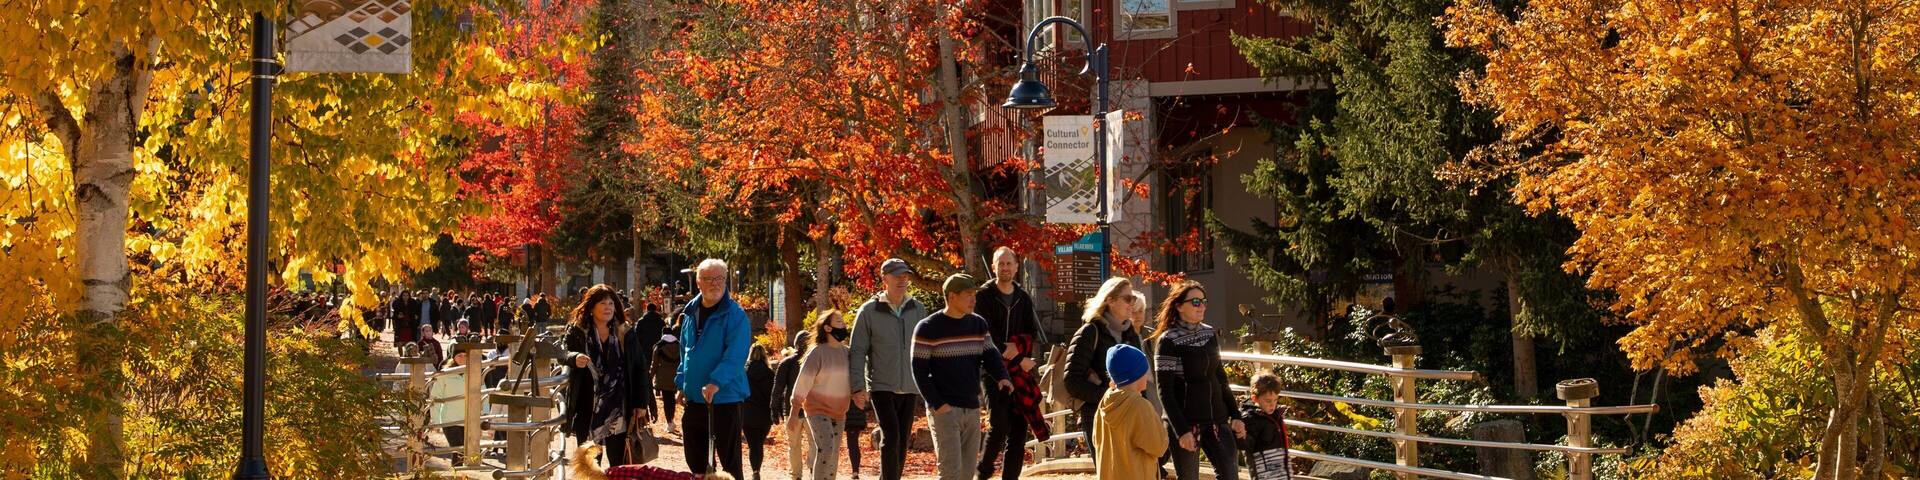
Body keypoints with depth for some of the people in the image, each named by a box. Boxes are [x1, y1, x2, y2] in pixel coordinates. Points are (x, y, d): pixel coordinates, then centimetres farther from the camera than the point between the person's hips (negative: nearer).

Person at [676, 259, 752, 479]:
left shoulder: (735, 314, -11)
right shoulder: (690, 312, 10)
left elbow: (736, 355, -22)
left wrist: (716, 382, -33)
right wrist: (681, 383, 14)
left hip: (725, 397, -7)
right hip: (694, 397, 7)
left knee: (730, 460, -4)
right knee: (695, 461, 14)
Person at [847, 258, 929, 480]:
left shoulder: (918, 310, 7)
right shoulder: (869, 311, -4)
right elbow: (857, 352, -4)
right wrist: (858, 387, -12)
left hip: (910, 388, 4)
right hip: (882, 386, -4)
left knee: (901, 443, 8)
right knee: (891, 437, -18)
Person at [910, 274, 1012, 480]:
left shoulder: (978, 324, 11)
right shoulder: (928, 328, -7)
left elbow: (990, 355, 6)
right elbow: (919, 370, -8)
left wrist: (1001, 377, -16)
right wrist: (937, 404, -16)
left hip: (972, 409, 6)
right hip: (944, 409, -6)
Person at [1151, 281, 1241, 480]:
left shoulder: (1210, 334, 9)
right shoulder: (1168, 340, -9)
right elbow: (1165, 392, -12)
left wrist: (1235, 415, 11)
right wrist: (1181, 431, -18)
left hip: (1216, 419, 5)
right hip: (1186, 422, -5)